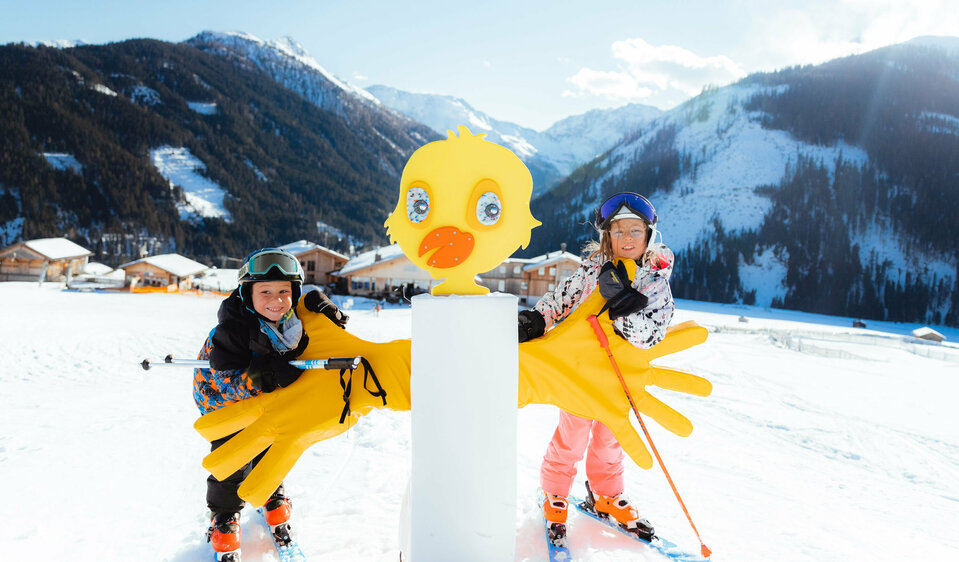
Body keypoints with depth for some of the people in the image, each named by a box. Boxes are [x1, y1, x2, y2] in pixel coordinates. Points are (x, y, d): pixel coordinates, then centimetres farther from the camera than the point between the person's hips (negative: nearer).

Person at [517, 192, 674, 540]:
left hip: (621, 375, 2)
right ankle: (555, 493, 32)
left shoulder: (657, 282, -9)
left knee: (609, 438, 18)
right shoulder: (592, 269, -8)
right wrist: (533, 321, -16)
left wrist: (622, 301, -33)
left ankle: (606, 496, 41)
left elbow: (650, 334, -22)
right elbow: (560, 298, 0)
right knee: (573, 435, 8)